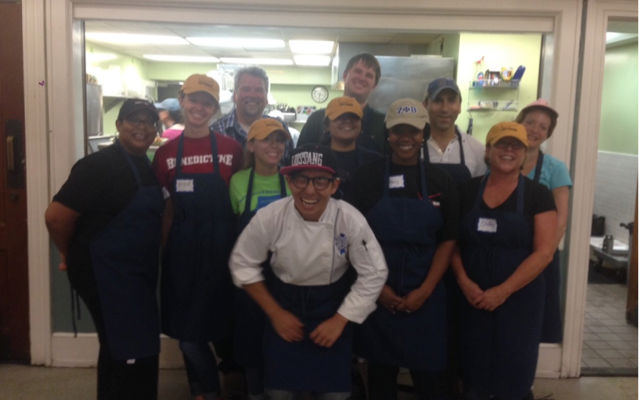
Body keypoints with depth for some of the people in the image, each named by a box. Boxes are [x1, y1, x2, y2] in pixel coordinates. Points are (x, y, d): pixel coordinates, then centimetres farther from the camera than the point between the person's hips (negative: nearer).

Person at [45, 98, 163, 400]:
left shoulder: (147, 166, 8)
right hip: (105, 272, -8)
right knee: (130, 353, -1)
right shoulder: (99, 165, -18)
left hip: (138, 272, 9)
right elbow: (55, 216, -20)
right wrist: (73, 256, -5)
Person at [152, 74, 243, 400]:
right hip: (183, 245, 2)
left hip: (221, 243, -2)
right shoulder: (166, 153, 2)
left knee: (223, 318, 10)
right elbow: (166, 208, 6)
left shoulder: (231, 149, -4)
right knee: (187, 324, 8)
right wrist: (164, 248, 1)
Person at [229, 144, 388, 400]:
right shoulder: (269, 217, -20)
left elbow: (373, 274, -12)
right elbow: (243, 265, -7)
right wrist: (274, 313, -6)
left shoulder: (351, 220, -22)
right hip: (284, 307, 1)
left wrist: (339, 320, -11)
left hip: (332, 310, 0)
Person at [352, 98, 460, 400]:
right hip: (378, 295, 0)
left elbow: (448, 241, 1)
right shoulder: (367, 178, -1)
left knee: (428, 375, 7)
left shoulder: (441, 182, 2)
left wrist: (425, 291, -8)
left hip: (425, 296, 1)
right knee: (381, 373, 11)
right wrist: (377, 286, -8)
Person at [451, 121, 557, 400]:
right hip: (473, 299, 2)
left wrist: (503, 291, -15)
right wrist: (463, 281, -9)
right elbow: (453, 242, 6)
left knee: (514, 378, 7)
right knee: (474, 372, 10)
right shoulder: (469, 191, 4)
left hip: (518, 299, -2)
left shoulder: (537, 195, -3)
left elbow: (544, 252, -9)